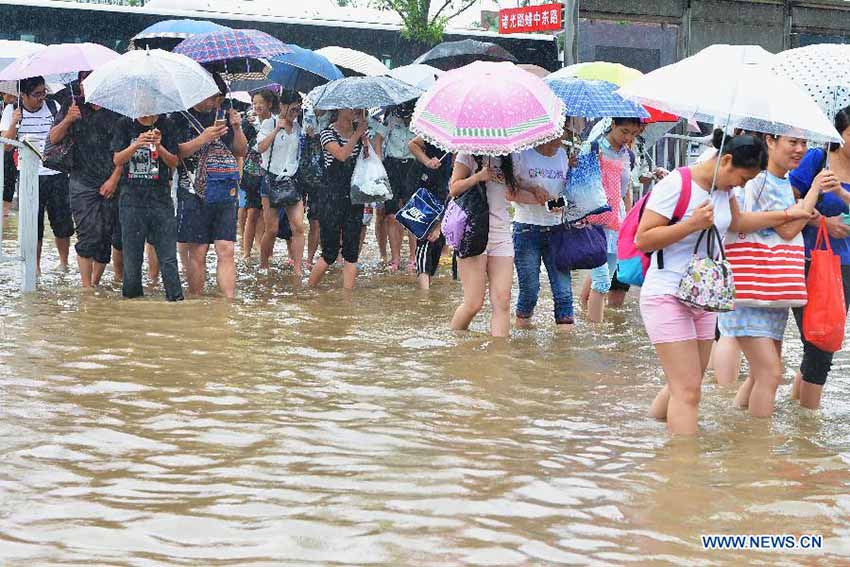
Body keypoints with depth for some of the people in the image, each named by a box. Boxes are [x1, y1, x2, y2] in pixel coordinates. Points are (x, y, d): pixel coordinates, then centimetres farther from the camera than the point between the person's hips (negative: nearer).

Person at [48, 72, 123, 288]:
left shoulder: (116, 110, 1)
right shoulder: (73, 106, 8)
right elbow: (54, 138, 7)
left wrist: (114, 179, -6)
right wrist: (67, 120, -12)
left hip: (111, 183, 0)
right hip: (82, 182, 0)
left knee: (105, 236, 3)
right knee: (89, 234, -11)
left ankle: (95, 283, 16)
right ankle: (86, 287, -9)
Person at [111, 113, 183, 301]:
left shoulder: (166, 125, 6)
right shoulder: (125, 125, 5)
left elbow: (173, 163, 1)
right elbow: (117, 160, -4)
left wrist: (159, 146, -18)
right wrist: (136, 145, -22)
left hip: (160, 196, 0)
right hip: (132, 198, 0)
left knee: (168, 257, -5)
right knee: (132, 256, 3)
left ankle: (176, 299, -3)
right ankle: (131, 299, 14)